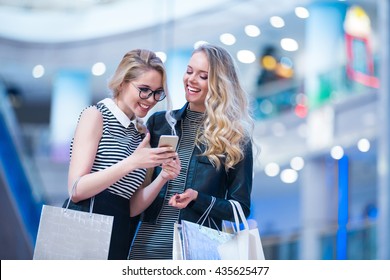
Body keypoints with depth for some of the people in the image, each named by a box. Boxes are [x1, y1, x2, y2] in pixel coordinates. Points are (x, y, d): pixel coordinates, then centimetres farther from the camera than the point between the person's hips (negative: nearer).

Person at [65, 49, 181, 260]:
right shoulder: (96, 115, -4)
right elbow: (76, 190, -15)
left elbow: (131, 206, 9)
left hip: (120, 238, 7)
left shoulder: (141, 133, 14)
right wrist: (132, 162, -21)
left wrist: (163, 177, -7)